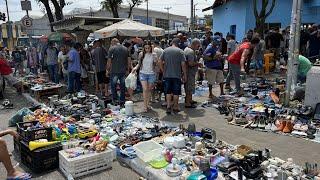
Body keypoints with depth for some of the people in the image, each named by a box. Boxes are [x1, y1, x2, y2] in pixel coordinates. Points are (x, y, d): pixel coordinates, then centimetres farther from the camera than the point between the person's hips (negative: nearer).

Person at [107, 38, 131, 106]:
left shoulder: (112, 48, -5)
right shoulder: (125, 49, 8)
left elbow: (109, 60, -9)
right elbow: (129, 60, 8)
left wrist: (107, 70, 1)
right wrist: (127, 69, 15)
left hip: (114, 71, -4)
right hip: (123, 71, 4)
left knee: (113, 85, 12)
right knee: (123, 87, 9)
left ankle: (114, 99, 10)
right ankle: (122, 102, 14)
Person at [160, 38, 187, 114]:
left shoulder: (165, 50, 3)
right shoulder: (180, 51, -5)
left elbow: (160, 61, 2)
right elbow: (183, 64, -10)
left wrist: (163, 71, 11)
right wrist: (185, 75, -2)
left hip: (167, 75, 2)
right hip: (177, 75, -2)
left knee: (168, 92, 10)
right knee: (176, 92, 9)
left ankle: (168, 106, 4)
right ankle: (175, 107, 18)